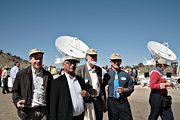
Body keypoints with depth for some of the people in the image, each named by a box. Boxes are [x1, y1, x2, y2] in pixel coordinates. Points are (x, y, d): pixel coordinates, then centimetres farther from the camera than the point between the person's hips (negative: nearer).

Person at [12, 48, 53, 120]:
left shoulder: (48, 75, 7)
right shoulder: (21, 74, 3)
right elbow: (15, 90, 8)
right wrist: (17, 101, -10)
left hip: (44, 111, 1)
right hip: (28, 111, -1)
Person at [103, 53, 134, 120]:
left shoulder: (126, 74, 3)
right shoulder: (107, 75, 1)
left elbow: (131, 87, 7)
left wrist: (124, 90, -12)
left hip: (123, 102, 0)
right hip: (112, 102, 0)